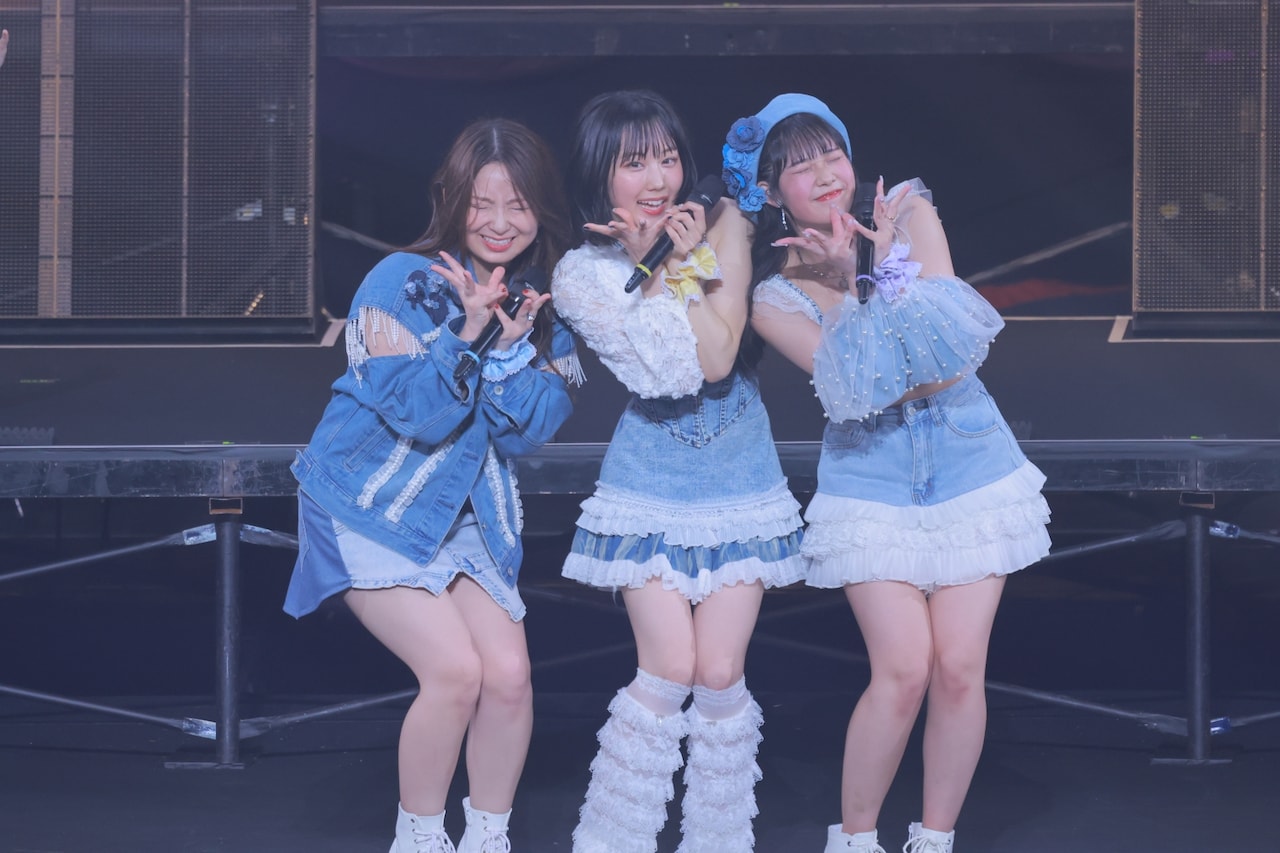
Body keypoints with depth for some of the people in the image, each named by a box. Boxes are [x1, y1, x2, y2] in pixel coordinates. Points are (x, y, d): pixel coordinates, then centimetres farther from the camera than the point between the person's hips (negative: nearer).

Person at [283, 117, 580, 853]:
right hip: (372, 507, -5)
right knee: (454, 668, -18)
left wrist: (512, 342, -20)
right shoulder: (404, 282, -14)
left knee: (509, 673, -9)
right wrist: (470, 331, -27)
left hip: (470, 515, 5)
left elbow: (527, 432, -8)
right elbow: (414, 412, -19)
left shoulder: (547, 303, 0)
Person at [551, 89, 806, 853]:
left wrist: (675, 264, -15)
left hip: (739, 476, 2)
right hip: (652, 482, -1)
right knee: (669, 670, -9)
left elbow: (718, 356, -15)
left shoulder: (722, 229, -3)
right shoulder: (582, 276, -6)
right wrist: (667, 267, -16)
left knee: (721, 674, -1)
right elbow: (669, 369, -17)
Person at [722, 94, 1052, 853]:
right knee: (903, 672, -11)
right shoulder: (776, 298, -5)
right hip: (873, 484, -1)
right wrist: (878, 273, -20)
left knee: (960, 670, -3)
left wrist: (878, 268, -18)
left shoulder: (909, 212, -3)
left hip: (969, 470, 2)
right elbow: (857, 383, -20)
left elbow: (950, 363, -12)